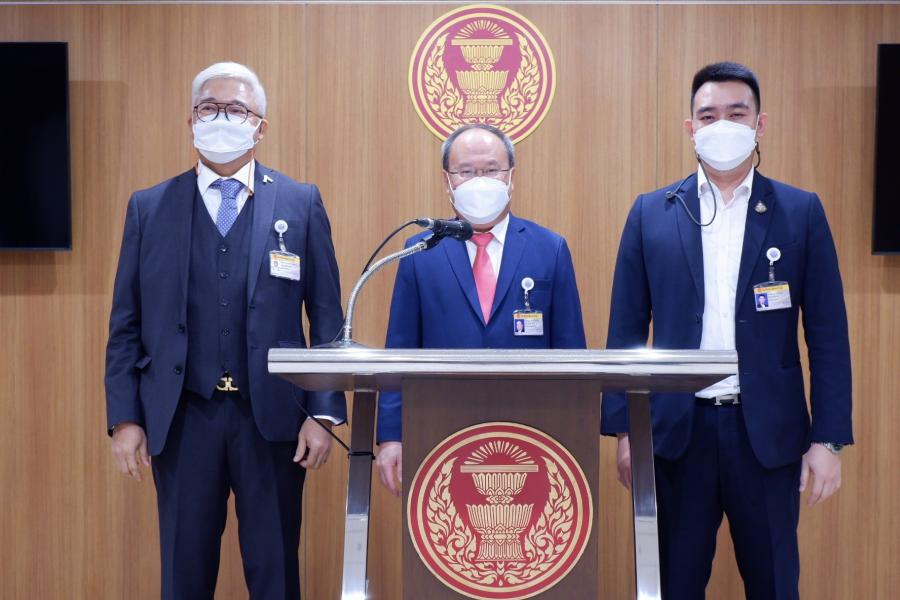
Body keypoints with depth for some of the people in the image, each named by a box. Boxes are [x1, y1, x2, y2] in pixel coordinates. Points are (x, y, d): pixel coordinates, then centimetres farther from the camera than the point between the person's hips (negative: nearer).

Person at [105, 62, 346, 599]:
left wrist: (324, 413, -5)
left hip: (272, 416, -1)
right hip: (182, 419, 1)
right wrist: (124, 417, 0)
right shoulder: (149, 207, 7)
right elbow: (127, 324, 6)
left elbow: (327, 319, 1)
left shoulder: (300, 204, 3)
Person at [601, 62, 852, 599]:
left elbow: (827, 335, 1)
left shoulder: (801, 212, 2)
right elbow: (627, 330, 4)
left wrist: (829, 438, -4)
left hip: (768, 432, 0)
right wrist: (624, 427, 0)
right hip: (677, 430, 1)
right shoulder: (651, 213, 4)